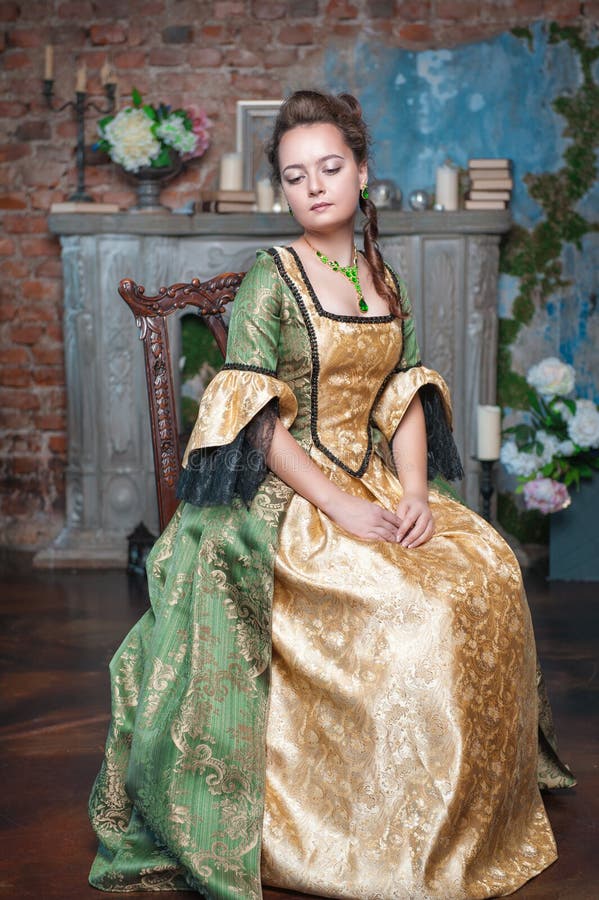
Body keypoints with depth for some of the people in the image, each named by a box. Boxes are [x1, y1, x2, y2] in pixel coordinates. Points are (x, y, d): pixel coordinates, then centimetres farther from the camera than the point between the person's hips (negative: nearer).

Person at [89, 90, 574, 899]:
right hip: (287, 500, -6)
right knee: (410, 601, -25)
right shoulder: (269, 280, -5)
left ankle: (469, 825, 4)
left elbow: (405, 399, 9)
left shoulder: (384, 282, 13)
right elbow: (256, 419, -12)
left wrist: (415, 494, -8)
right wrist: (339, 506, -19)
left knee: (486, 569, -13)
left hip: (375, 488, 6)